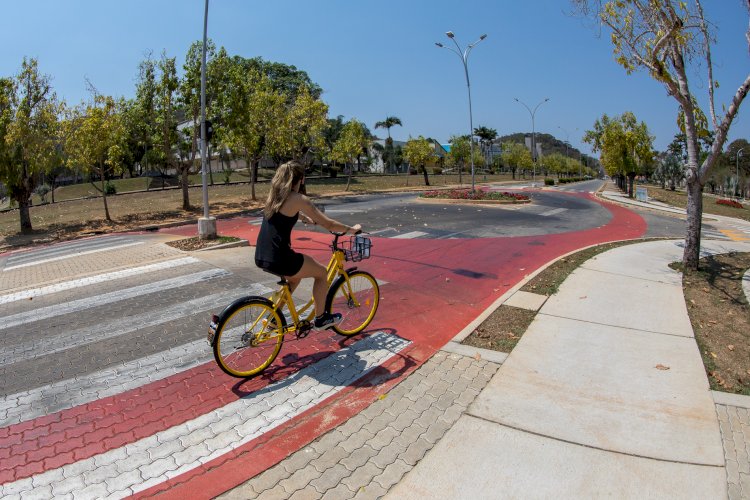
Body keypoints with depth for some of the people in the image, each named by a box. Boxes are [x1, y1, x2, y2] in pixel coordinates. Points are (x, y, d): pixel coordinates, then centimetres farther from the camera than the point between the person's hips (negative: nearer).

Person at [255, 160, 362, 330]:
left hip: (261, 256, 8)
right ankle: (320, 318, 25)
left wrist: (307, 219, 51)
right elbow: (329, 224, -7)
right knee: (321, 272, 13)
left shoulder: (274, 195, 13)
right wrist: (352, 229, 9)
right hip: (278, 258, -8)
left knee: (296, 275, 33)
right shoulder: (299, 199, -10)